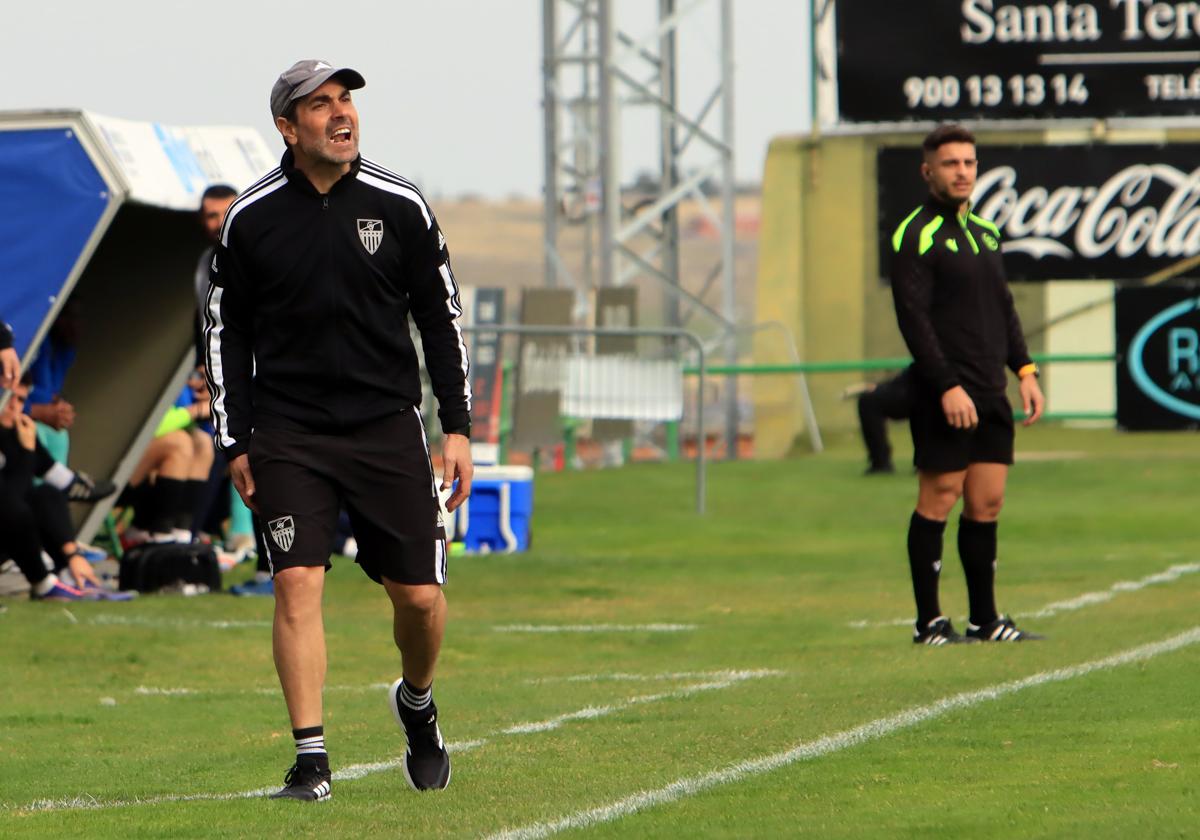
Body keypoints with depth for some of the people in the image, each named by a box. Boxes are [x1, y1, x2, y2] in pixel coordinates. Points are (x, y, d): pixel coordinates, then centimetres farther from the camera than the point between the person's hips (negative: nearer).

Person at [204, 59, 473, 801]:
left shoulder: (399, 206, 1)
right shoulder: (251, 218, -1)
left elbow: (441, 317, 8)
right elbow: (226, 331, 8)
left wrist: (458, 427, 3)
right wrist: (235, 444, 4)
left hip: (387, 426, 1)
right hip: (288, 435, -1)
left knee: (419, 595, 0)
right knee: (298, 583, -13)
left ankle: (417, 703, 32)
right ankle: (311, 759, -8)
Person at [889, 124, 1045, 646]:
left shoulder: (985, 231, 17)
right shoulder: (916, 236, -8)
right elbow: (913, 319, -14)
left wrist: (1024, 370, 13)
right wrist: (947, 387, -19)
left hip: (991, 394, 7)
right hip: (944, 397, -7)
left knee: (987, 504, 7)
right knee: (938, 501, -5)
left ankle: (985, 619, 12)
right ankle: (929, 623, -1)